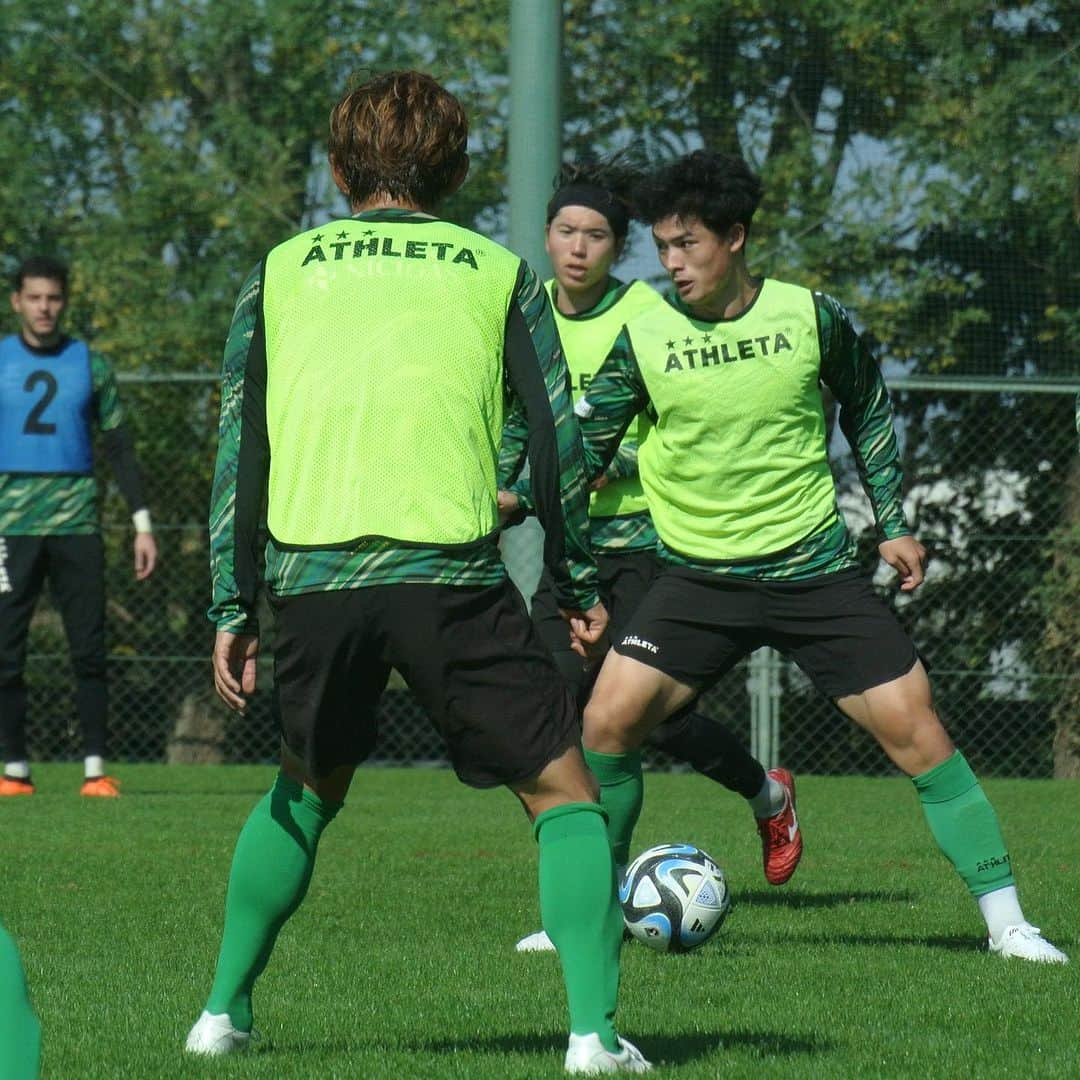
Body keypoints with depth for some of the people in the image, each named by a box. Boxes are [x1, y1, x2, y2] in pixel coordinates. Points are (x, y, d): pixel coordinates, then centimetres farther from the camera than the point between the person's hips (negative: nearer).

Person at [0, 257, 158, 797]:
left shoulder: (90, 365, 8)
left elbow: (118, 447, 11)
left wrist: (142, 523, 5)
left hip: (77, 524, 0)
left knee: (88, 651, -3)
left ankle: (96, 769, 0)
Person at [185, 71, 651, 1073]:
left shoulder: (282, 270, 16)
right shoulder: (497, 271, 12)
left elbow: (241, 447, 12)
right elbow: (556, 437, 6)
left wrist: (232, 607, 14)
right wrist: (577, 583, 13)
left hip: (308, 575, 3)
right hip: (446, 569, -3)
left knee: (304, 792, 26)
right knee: (562, 791, 6)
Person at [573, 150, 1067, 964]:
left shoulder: (812, 318, -5)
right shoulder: (643, 339, -6)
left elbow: (868, 409, 12)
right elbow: (583, 446, 5)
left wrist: (893, 521, 10)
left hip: (816, 571, -1)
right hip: (701, 578, 1)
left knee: (914, 728, -6)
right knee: (607, 721, -12)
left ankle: (1005, 919, 3)